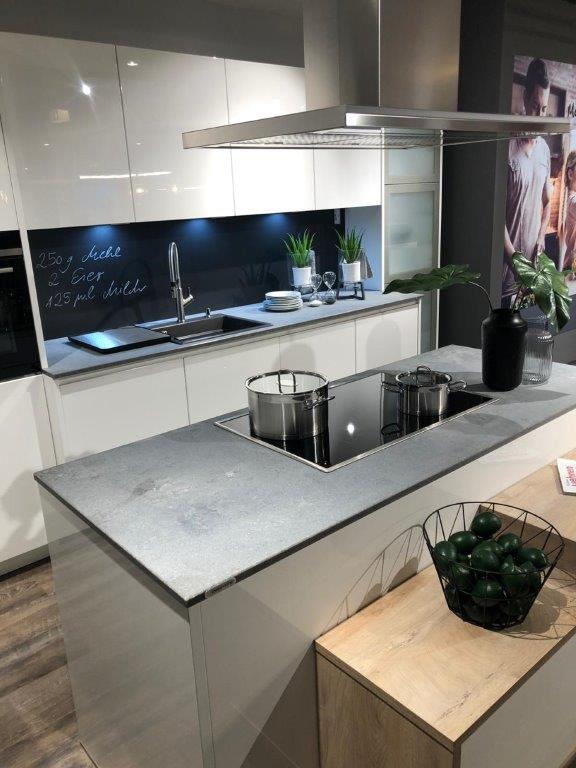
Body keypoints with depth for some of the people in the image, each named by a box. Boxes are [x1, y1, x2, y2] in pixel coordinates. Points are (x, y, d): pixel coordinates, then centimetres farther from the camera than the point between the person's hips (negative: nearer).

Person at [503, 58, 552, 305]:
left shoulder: (544, 148, 11)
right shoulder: (509, 146, -10)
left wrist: (541, 236, 3)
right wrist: (512, 257, -19)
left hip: (533, 257, 6)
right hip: (508, 260, -6)